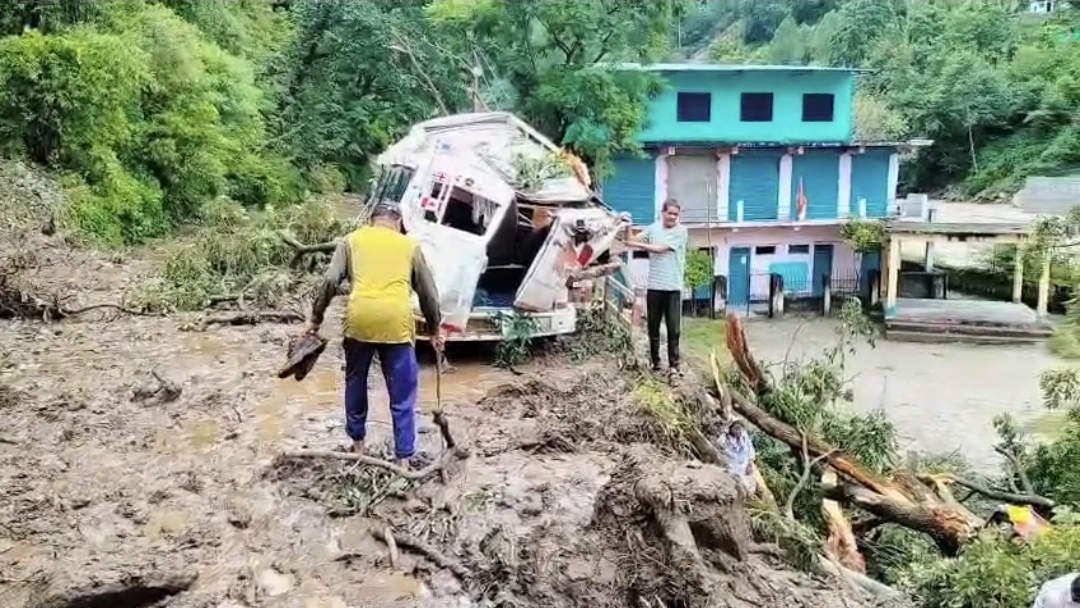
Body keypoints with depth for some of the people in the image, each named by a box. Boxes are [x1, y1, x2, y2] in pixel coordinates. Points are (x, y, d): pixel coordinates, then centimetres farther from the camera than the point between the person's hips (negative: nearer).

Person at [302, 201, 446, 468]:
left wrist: (315, 317, 13)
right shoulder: (409, 245, 18)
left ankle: (358, 444, 35)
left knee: (356, 383, 23)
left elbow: (330, 281, 5)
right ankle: (403, 459, 12)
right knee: (402, 396, 8)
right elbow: (428, 293, 19)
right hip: (396, 322, -1)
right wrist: (436, 329, 29)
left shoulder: (353, 239, 16)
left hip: (360, 319, 1)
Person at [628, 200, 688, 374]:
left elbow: (660, 249, -13)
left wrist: (637, 244, -9)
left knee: (674, 329, -1)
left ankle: (674, 364, 5)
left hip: (673, 287, -3)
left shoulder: (681, 231, -4)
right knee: (653, 327, 9)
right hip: (654, 286, 3)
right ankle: (655, 361, 20)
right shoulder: (653, 228, 8)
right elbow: (632, 241, 5)